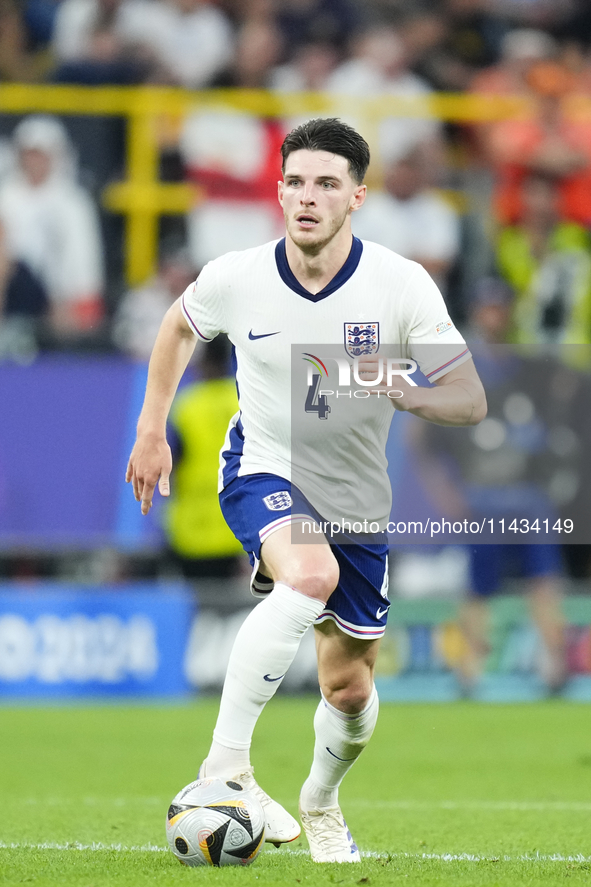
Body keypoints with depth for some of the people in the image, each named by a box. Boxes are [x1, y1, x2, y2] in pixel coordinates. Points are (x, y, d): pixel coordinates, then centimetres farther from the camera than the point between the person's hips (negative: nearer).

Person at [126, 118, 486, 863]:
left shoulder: (402, 285, -18)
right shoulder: (235, 278, -15)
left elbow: (470, 402, -18)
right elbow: (179, 326, 9)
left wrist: (397, 390, -36)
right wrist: (151, 429, 9)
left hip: (357, 496, 2)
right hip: (262, 471, -2)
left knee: (350, 691, 11)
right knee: (311, 575, -37)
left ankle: (320, 804, 45)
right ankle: (225, 765, -31)